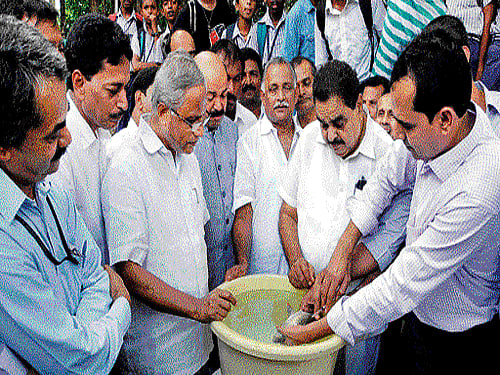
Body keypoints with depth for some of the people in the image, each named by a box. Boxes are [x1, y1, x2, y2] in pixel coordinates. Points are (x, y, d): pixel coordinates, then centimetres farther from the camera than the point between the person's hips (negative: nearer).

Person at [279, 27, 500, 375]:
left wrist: (312, 332, -22)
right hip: (419, 310, 6)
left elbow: (401, 287, -32)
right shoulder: (439, 131, -14)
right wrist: (341, 252, -2)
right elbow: (387, 178, 2)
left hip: (454, 345, -6)